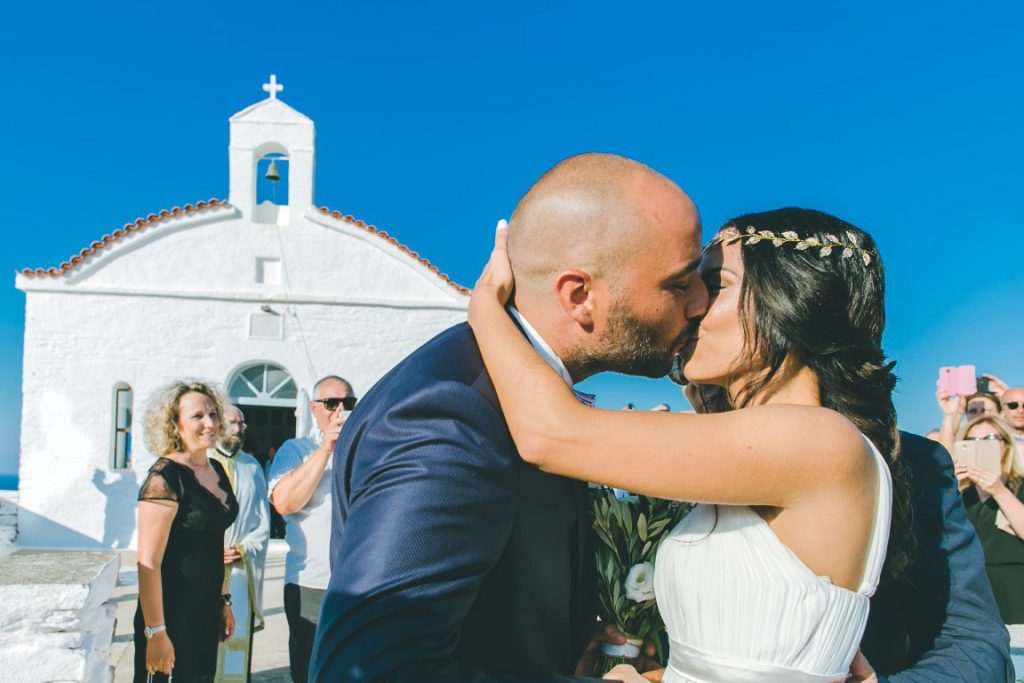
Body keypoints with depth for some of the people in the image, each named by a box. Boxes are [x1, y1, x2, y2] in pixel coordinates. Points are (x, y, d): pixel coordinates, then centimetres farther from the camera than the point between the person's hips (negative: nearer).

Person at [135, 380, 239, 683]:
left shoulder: (216, 470, 8)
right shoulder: (165, 477, -16)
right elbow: (148, 562, -19)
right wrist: (155, 633, -20)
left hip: (207, 613, 8)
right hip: (172, 617, -8)